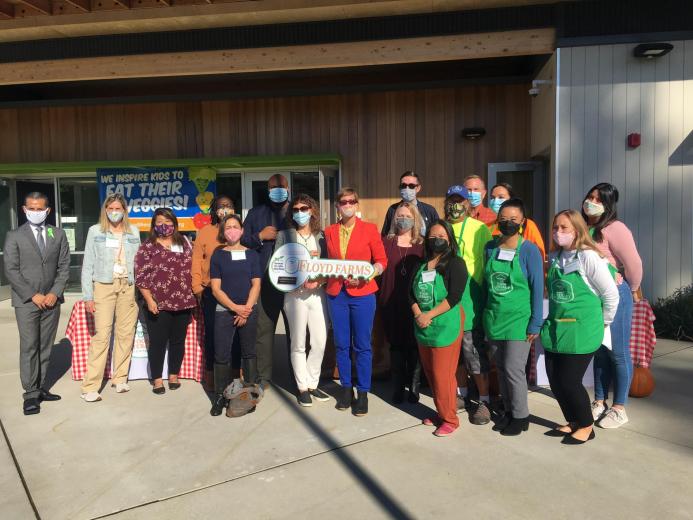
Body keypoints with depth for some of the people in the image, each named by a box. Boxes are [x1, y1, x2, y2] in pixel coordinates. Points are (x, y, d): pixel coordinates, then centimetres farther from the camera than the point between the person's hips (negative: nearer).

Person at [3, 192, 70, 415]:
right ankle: (31, 394, 1)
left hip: (51, 300, 3)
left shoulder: (58, 235, 9)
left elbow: (64, 267, 6)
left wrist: (55, 293, -5)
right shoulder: (14, 236, 1)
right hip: (26, 301, -3)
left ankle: (40, 387, 16)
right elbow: (11, 270, -4)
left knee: (45, 347, 7)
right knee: (29, 347, -4)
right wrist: (33, 295, -10)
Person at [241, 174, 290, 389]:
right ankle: (263, 377, 15)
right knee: (263, 329, 4)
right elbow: (242, 241, 10)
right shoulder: (256, 213, 14)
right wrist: (260, 236, -6)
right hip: (265, 280, 1)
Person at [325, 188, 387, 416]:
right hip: (336, 293, 3)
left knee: (362, 345, 2)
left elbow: (381, 261, 0)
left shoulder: (369, 229, 1)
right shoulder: (329, 232, 9)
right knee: (341, 344, 9)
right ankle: (346, 388, 24)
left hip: (362, 293, -3)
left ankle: (363, 392, 15)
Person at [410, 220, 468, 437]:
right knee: (431, 373, 14)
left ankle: (450, 419, 13)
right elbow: (412, 293, 8)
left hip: (445, 325, -6)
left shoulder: (455, 263, -7)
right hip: (423, 327, 6)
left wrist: (430, 315, -18)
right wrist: (418, 315, -9)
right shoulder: (422, 264, 12)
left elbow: (454, 296, -16)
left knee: (442, 375, -3)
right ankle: (441, 413, 29)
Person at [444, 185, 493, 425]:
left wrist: (483, 293, -8)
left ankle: (484, 401, 13)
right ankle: (462, 394, 30)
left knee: (474, 350, -2)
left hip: (470, 299, -5)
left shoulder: (479, 229, -3)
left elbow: (488, 263, -4)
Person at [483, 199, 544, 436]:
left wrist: (535, 324, -9)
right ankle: (508, 411, 29)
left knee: (513, 369, -3)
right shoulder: (491, 247, 4)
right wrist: (485, 314, 9)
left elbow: (537, 288, -7)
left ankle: (521, 416, 17)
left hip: (518, 319, -4)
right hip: (494, 317, 5)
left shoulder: (529, 250, -9)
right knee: (501, 367, 12)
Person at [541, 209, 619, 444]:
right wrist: (554, 320, 13)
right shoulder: (554, 257, 6)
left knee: (570, 381, -1)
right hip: (555, 328, 6)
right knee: (555, 381, 9)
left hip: (581, 330, -6)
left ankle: (586, 426, 23)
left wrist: (602, 324, 1)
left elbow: (611, 294, -8)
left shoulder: (588, 257, -13)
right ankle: (572, 422, 31)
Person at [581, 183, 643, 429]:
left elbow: (633, 264, -16)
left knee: (618, 353, 4)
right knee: (599, 351, 16)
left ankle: (619, 408, 17)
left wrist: (632, 290, -2)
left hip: (614, 295, -7)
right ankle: (599, 402, 28)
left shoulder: (613, 229, -16)